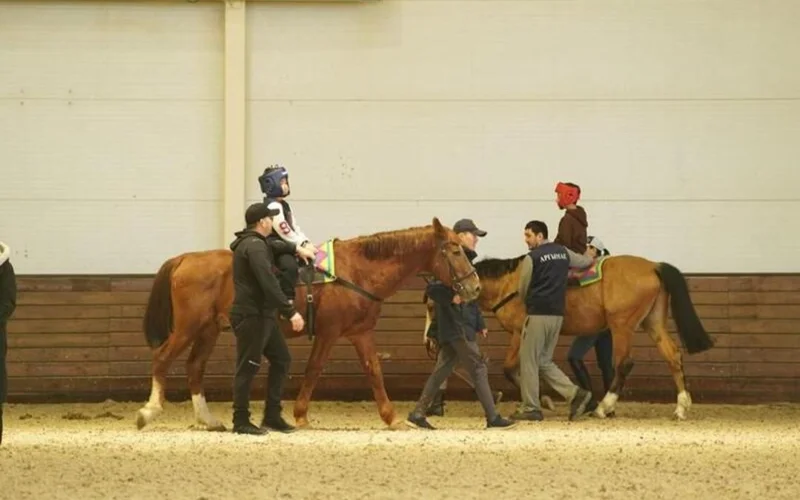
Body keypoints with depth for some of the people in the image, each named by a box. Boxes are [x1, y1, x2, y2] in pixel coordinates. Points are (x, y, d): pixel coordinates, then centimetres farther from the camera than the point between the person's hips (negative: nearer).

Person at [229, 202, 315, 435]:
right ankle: (241, 422, -1)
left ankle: (272, 416, 17)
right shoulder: (254, 246, -17)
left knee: (281, 358, 14)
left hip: (263, 315, 11)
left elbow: (272, 246, 42)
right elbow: (269, 284, -24)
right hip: (251, 316, -11)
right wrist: (290, 312, -24)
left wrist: (296, 248, 29)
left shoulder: (255, 243, 15)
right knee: (248, 367, -5)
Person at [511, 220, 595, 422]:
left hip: (538, 314, -7)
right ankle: (575, 393, 2)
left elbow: (523, 290, 1)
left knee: (529, 360, 2)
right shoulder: (564, 252, 10)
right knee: (544, 360, 15)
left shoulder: (532, 258, -9)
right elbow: (586, 262, 26)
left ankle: (530, 407, 3)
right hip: (557, 314, 7)